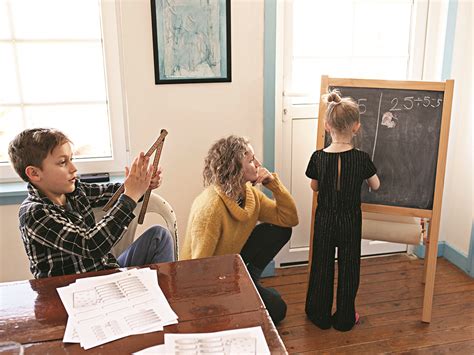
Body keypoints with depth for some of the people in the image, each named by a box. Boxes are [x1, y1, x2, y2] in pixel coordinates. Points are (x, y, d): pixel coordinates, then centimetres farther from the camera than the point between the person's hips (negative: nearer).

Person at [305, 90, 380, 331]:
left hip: (324, 219, 1)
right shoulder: (361, 159, -16)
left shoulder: (318, 157, -13)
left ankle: (320, 315, 29)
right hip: (350, 220, -1)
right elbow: (375, 186, 1)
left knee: (322, 266, 16)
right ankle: (344, 318, 27)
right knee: (348, 267, 14)